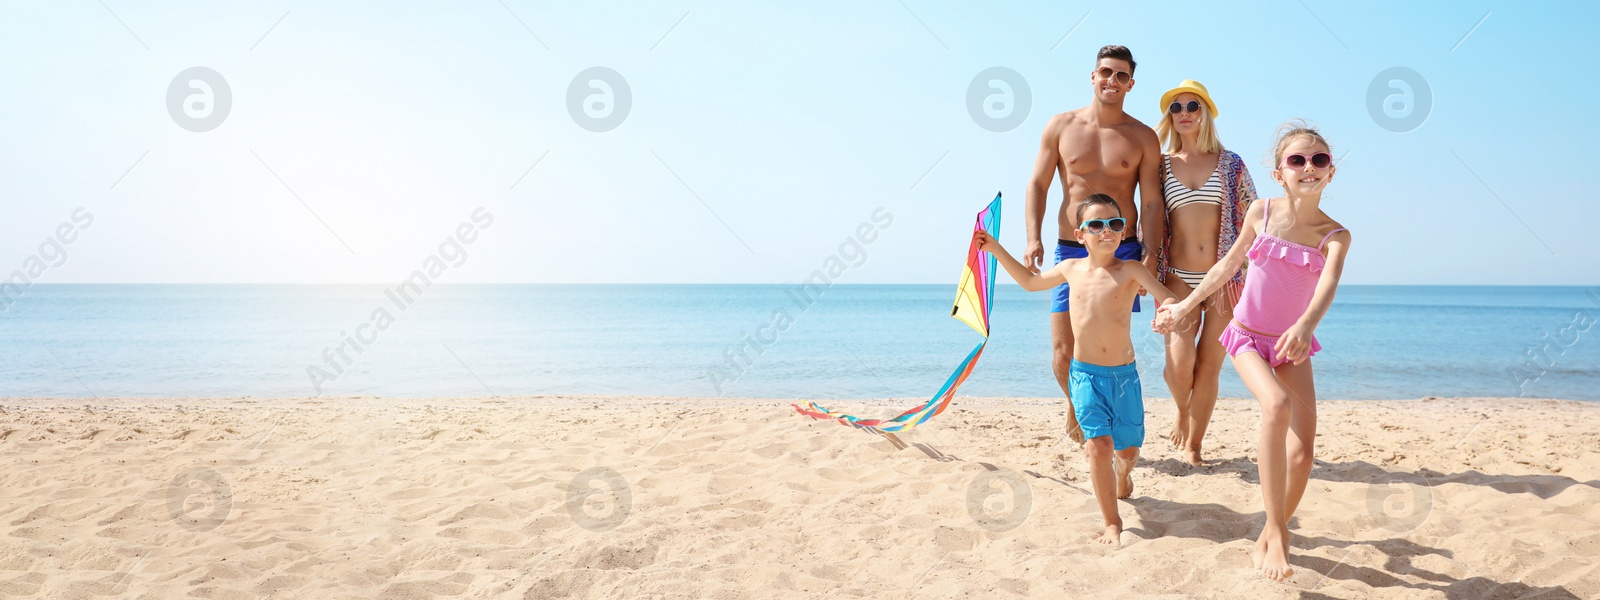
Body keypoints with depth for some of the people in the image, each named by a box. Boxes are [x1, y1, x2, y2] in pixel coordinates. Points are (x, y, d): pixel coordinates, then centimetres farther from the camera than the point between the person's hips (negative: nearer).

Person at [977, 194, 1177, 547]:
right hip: (1086, 374, 1)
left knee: (1128, 449, 8)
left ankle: (1123, 479, 46)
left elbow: (1169, 299, -17)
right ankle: (1111, 522, -2)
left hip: (1124, 374, -1)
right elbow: (1031, 282, 23)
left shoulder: (1130, 271, -6)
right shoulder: (1071, 269, 4)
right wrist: (996, 250, 19)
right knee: (1099, 444, -13)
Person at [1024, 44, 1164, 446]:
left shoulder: (1143, 138, 4)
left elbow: (1151, 202, 2)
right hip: (1070, 251, 0)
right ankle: (1076, 404, 29)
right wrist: (1033, 239, -5)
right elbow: (1038, 185, 6)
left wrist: (1150, 256, -8)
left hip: (1122, 252, 0)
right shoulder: (1061, 127, 5)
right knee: (1063, 353, -2)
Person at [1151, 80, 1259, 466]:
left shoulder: (1231, 165, 5)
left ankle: (1192, 444, 16)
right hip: (1178, 278, 0)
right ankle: (1182, 412, 17)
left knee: (1209, 365, 2)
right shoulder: (1161, 165, 7)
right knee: (1179, 360, -16)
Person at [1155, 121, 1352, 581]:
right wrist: (1183, 307, 14)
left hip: (1292, 344, 1)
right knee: (1277, 404, -31)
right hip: (1247, 337, -1)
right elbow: (1229, 264, 9)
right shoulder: (1261, 212, -5)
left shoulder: (1335, 236, -9)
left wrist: (1305, 326, -50)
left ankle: (1270, 537, 18)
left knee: (1303, 450, -6)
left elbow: (1328, 285, -29)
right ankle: (1276, 532, -28)